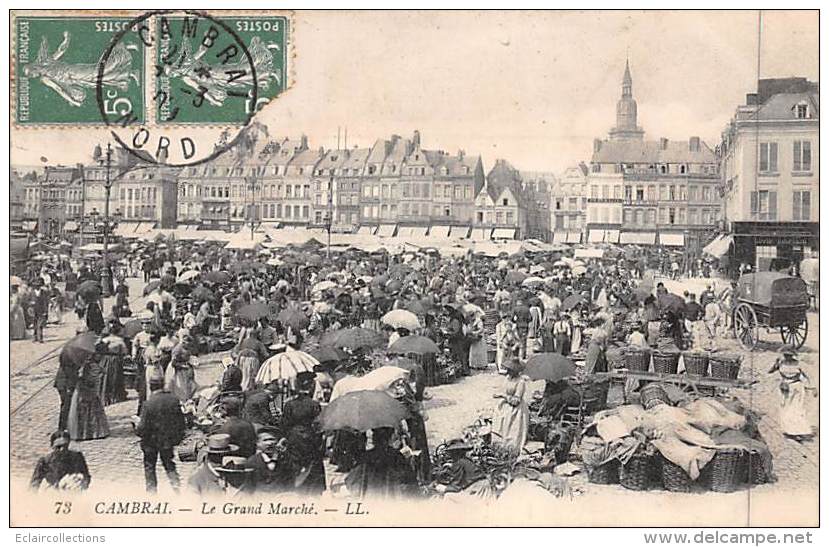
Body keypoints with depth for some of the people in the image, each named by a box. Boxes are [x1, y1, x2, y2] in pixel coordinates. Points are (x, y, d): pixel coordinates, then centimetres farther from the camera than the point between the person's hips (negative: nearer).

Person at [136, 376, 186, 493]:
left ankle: (151, 489, 19)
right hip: (168, 439, 4)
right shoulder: (174, 399, -8)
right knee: (169, 463, 20)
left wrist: (137, 430, 4)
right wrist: (179, 436, 14)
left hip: (152, 440, -4)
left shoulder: (148, 404, -21)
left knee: (149, 466, 15)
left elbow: (143, 427, -18)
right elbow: (181, 420, 1)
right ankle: (175, 483, 4)